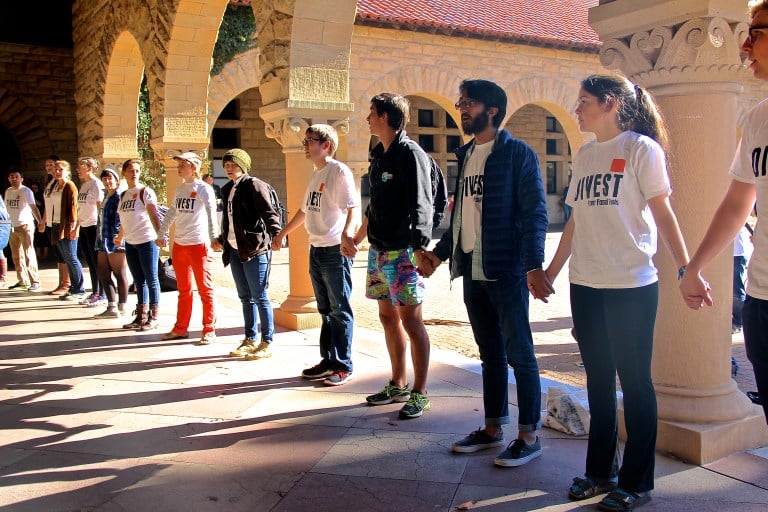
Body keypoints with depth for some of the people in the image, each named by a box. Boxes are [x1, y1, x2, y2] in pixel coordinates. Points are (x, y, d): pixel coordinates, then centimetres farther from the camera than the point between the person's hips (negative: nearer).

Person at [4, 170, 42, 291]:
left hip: (25, 225, -7)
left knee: (29, 254, -9)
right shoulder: (8, 191, 12)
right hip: (12, 226, 7)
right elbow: (6, 207, 17)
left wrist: (40, 222, -28)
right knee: (16, 256, 10)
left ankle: (35, 281, -7)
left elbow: (33, 207, -17)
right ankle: (23, 281, 19)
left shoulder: (26, 191, -7)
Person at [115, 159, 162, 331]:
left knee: (151, 279, 0)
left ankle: (153, 318, 6)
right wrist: (120, 237, 35)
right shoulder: (123, 195, 14)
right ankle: (141, 316, 21)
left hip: (147, 241, -7)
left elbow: (153, 214, -20)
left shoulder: (146, 192, -7)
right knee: (138, 281, 12)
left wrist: (159, 234, -33)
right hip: (130, 243, 7)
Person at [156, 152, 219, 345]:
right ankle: (181, 328, 23)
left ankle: (209, 330, 5)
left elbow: (211, 214, -15)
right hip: (179, 244, 7)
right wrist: (161, 235, 19)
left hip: (198, 244, -7)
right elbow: (171, 214, 20)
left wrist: (213, 237, -26)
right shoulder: (180, 189, 13)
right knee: (183, 289, 14)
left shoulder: (204, 189, -6)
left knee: (205, 289, -1)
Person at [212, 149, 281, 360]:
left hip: (254, 249, -8)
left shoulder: (254, 185, -7)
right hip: (235, 250, 8)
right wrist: (222, 240, 36)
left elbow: (268, 212, -17)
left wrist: (276, 232, -33)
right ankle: (250, 340, 22)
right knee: (245, 297, 13)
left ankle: (267, 343, 4)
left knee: (259, 296, -4)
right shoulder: (228, 189, 17)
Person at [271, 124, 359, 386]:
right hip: (316, 249, 9)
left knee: (340, 310, -2)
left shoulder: (339, 171, -10)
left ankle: (344, 366, 6)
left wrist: (346, 233, -39)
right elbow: (305, 210, 26)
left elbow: (351, 208, -21)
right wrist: (282, 233, 32)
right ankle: (329, 360, 22)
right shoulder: (315, 175, 16)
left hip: (335, 250, -8)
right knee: (325, 310, 14)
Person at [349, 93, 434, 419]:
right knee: (388, 317, 12)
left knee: (410, 320, -4)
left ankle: (419, 394, 5)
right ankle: (398, 385, 23)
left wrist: (420, 248, -26)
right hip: (378, 250, 9)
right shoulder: (378, 155, 15)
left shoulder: (411, 154, -10)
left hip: (403, 252, -8)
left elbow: (421, 206, -18)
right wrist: (357, 239, 29)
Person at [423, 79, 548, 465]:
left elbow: (535, 211, -13)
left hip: (506, 270, -7)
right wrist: (440, 252, 18)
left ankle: (529, 435, 12)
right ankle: (493, 428, 25)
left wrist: (533, 264, -21)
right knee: (490, 353, 14)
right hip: (472, 270, 7)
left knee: (519, 353, 1)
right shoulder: (466, 155, 15)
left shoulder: (517, 153, -7)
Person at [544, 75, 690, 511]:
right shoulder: (584, 155, 13)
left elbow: (662, 212, -6)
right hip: (586, 285, 6)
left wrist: (686, 267, -13)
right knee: (598, 378, 13)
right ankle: (600, 470, 26)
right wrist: (552, 271, 17)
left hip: (632, 285, -6)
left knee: (635, 380, 3)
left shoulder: (641, 148, -5)